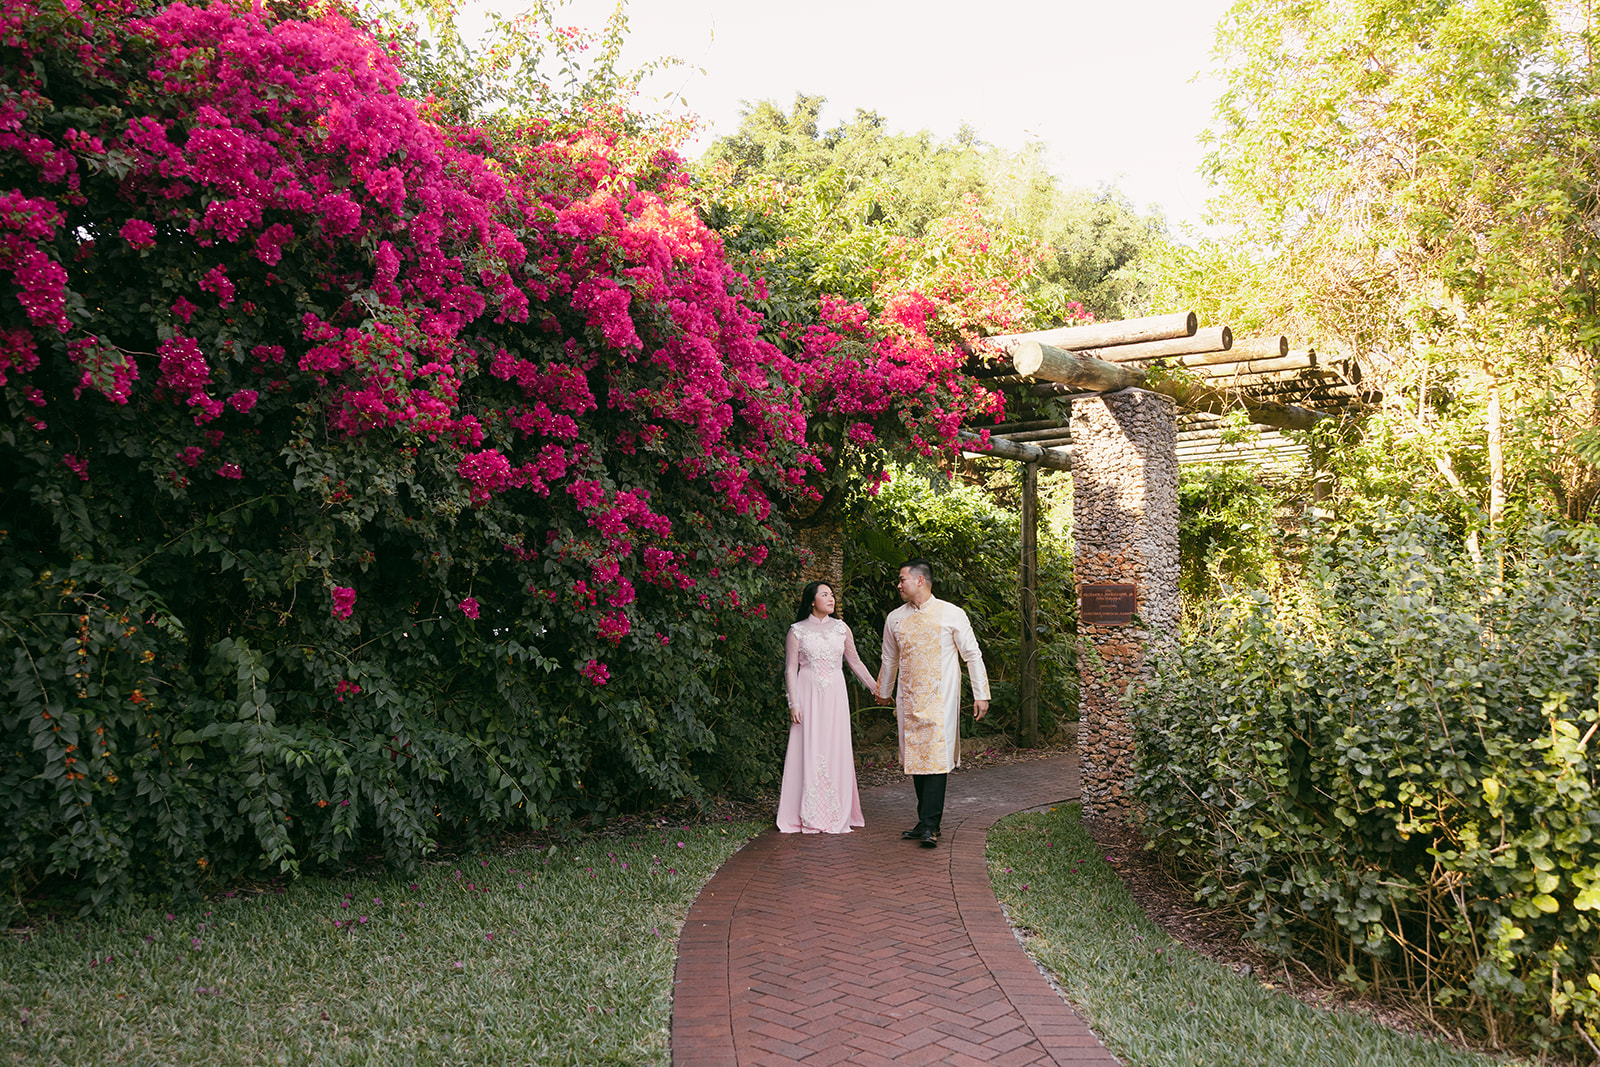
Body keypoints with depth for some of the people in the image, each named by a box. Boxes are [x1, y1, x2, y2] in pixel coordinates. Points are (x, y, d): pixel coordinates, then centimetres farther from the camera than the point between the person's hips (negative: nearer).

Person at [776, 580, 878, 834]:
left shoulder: (841, 628, 9)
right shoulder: (798, 631, 0)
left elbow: (855, 662, 15)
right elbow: (790, 669, -1)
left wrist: (877, 689, 13)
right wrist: (794, 704, -8)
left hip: (835, 695, 3)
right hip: (808, 693, -3)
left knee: (836, 750, 1)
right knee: (809, 750, -3)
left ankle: (837, 816, 10)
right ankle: (809, 817, 3)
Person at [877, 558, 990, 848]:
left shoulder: (952, 614, -2)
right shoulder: (895, 618, 9)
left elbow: (972, 655, 3)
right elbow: (889, 660, 23)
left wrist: (981, 694, 0)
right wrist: (883, 694, 30)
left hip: (940, 699, -4)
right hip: (908, 701, 4)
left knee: (936, 758, -11)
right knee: (916, 757, 4)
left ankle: (930, 826, -11)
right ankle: (926, 821, 13)